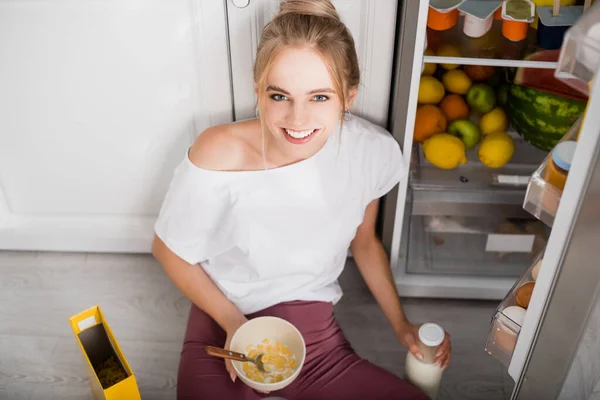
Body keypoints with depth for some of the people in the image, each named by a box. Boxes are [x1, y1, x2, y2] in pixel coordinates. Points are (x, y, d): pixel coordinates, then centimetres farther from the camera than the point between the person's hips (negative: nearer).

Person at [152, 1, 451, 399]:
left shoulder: (373, 151, -14)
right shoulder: (219, 155, -24)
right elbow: (169, 249, -6)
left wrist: (401, 324, 5)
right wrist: (233, 322, -15)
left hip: (313, 331, 3)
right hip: (225, 325, -2)